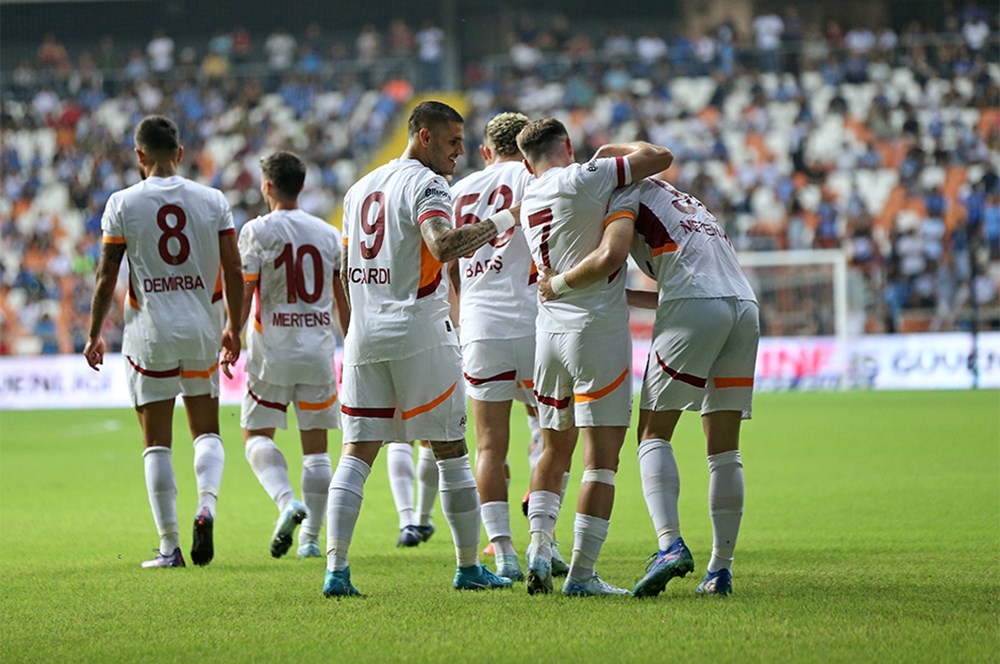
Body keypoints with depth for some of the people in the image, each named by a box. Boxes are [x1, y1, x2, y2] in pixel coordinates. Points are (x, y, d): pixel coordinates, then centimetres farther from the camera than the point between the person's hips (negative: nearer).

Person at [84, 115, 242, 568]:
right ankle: (207, 505, -13)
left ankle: (169, 546, 2)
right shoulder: (212, 201, 1)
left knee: (157, 441, 4)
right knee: (206, 432, 14)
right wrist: (233, 329, 15)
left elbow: (106, 278, -3)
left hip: (150, 330, -2)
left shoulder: (123, 204, -4)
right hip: (202, 328, 2)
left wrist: (94, 335, 8)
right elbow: (233, 272, 2)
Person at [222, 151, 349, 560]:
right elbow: (343, 300, 10)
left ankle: (287, 502, -20)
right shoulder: (329, 234, 7)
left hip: (272, 350, -3)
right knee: (315, 446, 9)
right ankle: (311, 537, 9)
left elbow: (243, 294, -8)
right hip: (319, 350, 3)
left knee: (257, 435, 6)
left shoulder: (257, 231, -5)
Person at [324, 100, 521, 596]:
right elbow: (443, 245, -26)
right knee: (451, 452, 5)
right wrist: (502, 222, -19)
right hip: (419, 333, -6)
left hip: (364, 333, 6)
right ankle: (469, 568, 10)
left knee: (357, 453, 3)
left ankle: (336, 568, -10)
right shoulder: (424, 183, -8)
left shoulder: (360, 188, 17)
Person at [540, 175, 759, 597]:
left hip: (695, 310, -7)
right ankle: (721, 567, 6)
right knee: (724, 450, 9)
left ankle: (670, 543, -19)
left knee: (653, 435, 0)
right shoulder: (682, 203, 33)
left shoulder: (627, 192, 10)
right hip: (744, 305, 7)